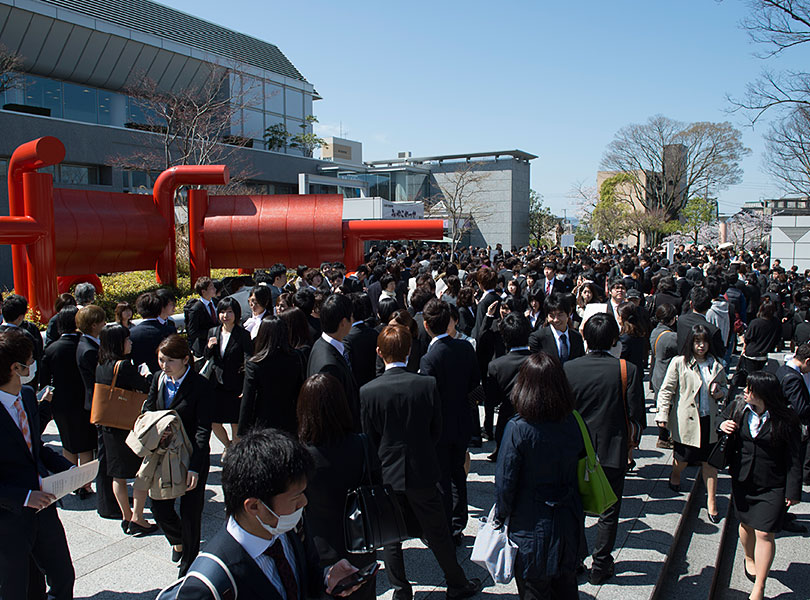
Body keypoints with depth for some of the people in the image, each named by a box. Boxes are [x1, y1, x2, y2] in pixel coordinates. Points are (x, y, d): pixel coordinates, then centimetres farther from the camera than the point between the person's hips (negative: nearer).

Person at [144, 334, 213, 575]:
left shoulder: (201, 386, -17)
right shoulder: (158, 379, 0)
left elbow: (203, 429, -18)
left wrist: (194, 467, -24)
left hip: (192, 457, -5)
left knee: (190, 512, 5)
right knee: (159, 507, 11)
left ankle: (189, 564, 27)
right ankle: (178, 540, 43)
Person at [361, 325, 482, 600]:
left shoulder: (367, 391, -14)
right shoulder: (428, 384, -13)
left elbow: (369, 439, -5)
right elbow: (437, 430, -3)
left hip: (386, 474, 0)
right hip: (422, 473, 1)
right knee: (437, 533, 16)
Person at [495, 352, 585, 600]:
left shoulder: (518, 428, -23)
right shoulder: (572, 422, -10)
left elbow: (505, 482, -16)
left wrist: (501, 515, 0)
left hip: (531, 526, -4)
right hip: (569, 523, 5)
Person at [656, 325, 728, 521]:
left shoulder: (716, 364, 5)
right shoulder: (679, 363, -7)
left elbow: (725, 386, 21)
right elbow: (667, 390, -6)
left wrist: (721, 392, -3)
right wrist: (663, 415, -11)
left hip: (709, 420, 3)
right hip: (686, 420, -3)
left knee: (710, 460, 4)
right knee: (684, 457, 11)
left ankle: (711, 501, 14)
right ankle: (675, 475, 45)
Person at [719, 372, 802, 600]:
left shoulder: (785, 419, -14)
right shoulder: (736, 409, -4)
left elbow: (793, 458, -8)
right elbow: (723, 422, 15)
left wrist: (793, 490, -7)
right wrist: (722, 427, -10)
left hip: (772, 486, -4)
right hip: (742, 480, 4)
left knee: (764, 533, -4)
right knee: (746, 525, 19)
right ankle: (749, 559, 48)